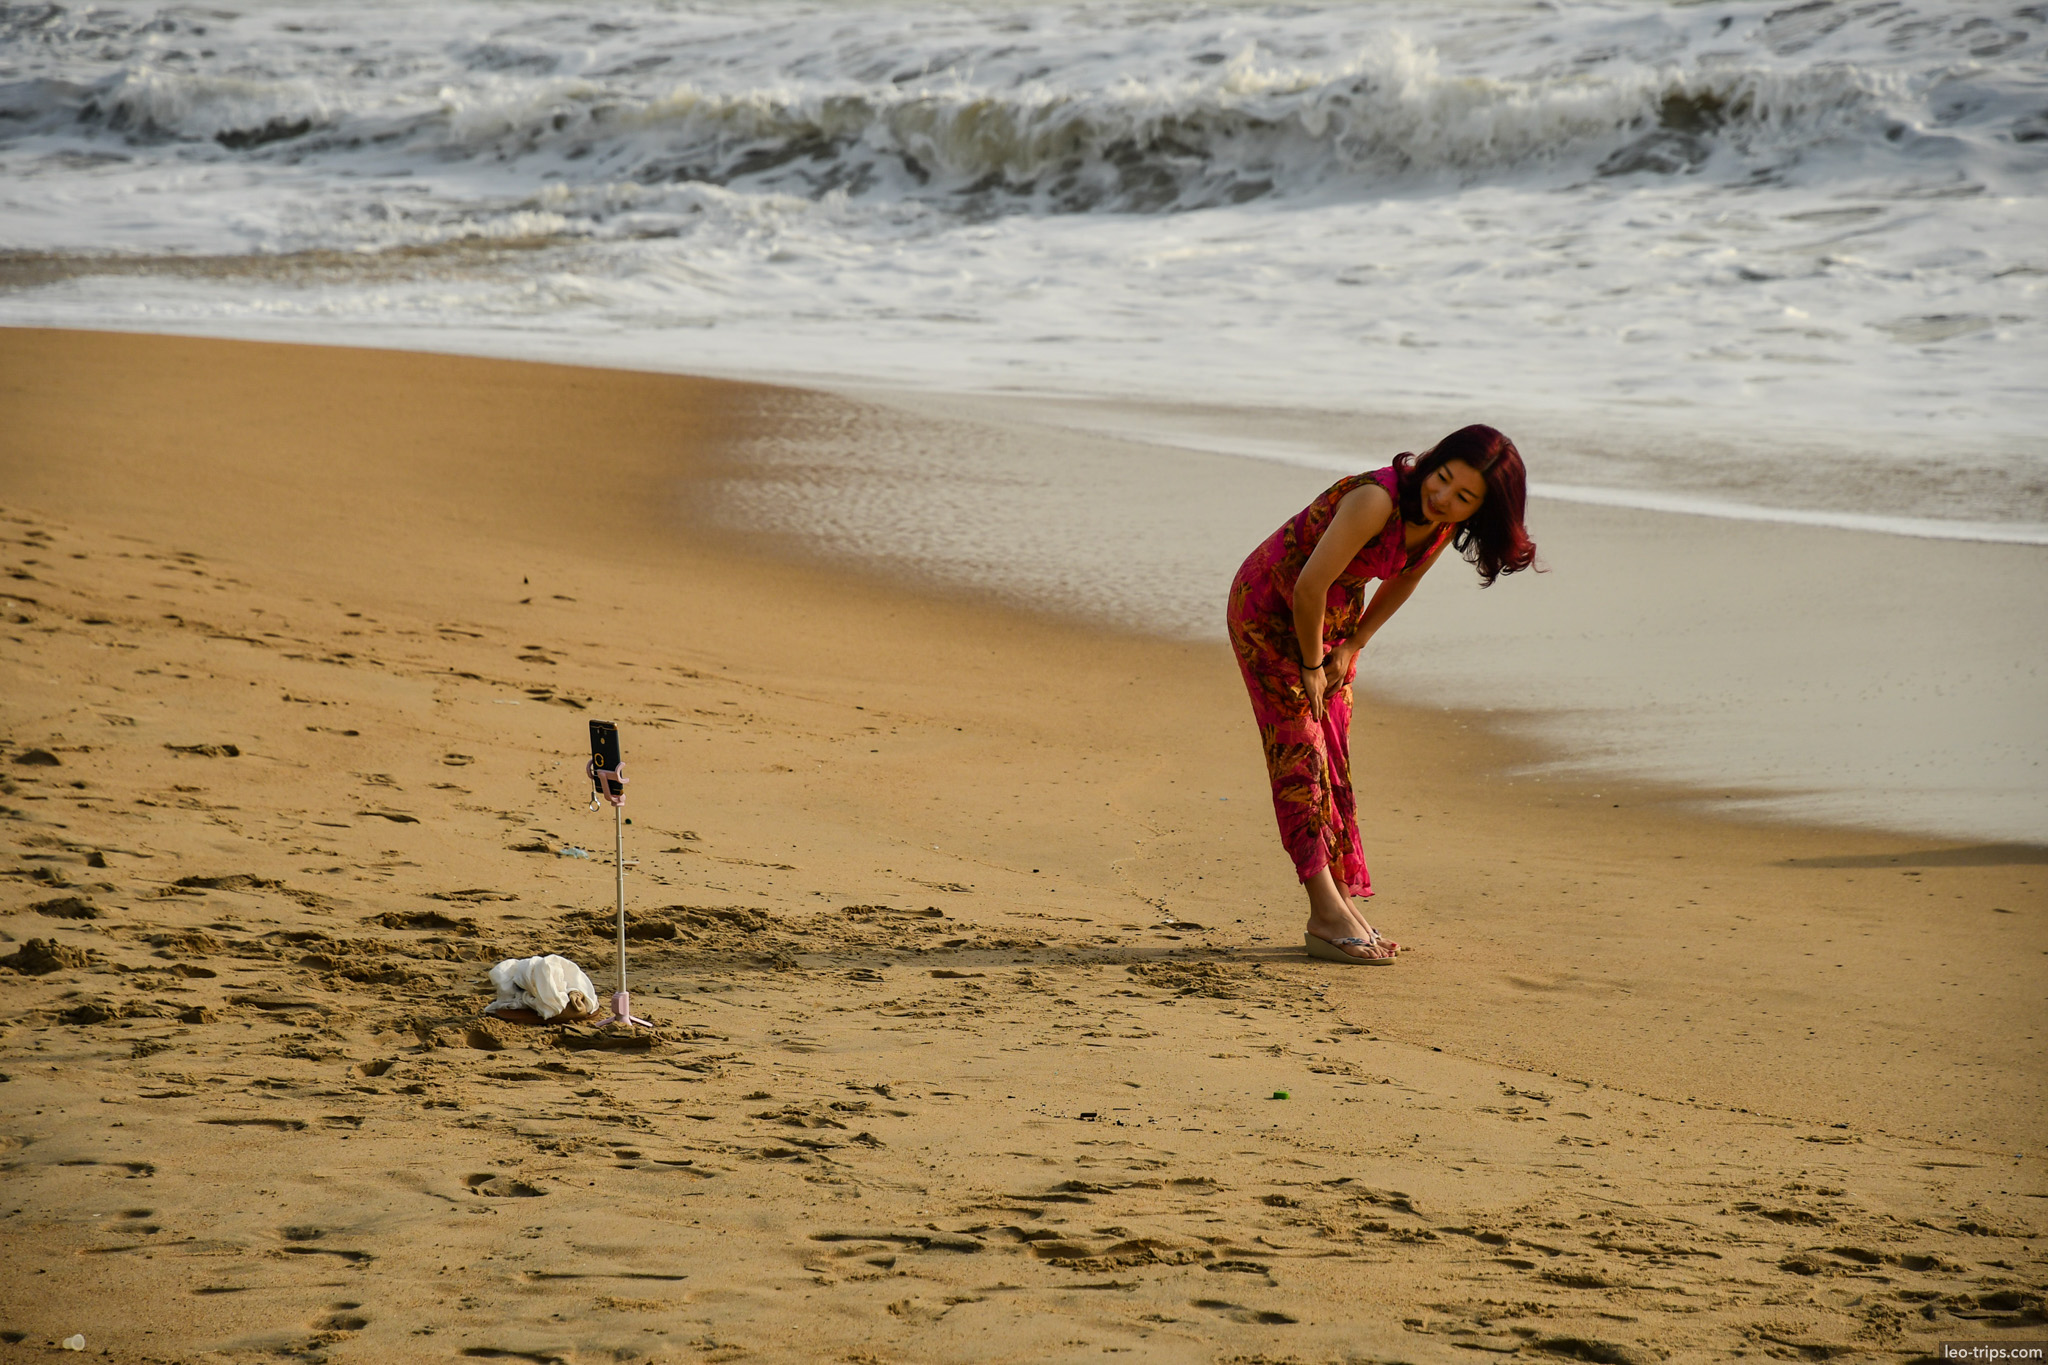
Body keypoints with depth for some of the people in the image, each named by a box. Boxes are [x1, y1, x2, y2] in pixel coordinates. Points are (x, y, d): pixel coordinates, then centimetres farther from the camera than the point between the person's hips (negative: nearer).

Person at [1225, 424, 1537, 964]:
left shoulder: (1443, 527, -12)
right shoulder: (1379, 499, -36)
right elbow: (1309, 585, -33)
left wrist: (1351, 647, 6)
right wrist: (1311, 666, -19)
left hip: (1332, 614, 7)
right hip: (1268, 607, -7)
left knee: (1334, 761, 7)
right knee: (1300, 754, -11)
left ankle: (1345, 906, 9)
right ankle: (1328, 917, -16)